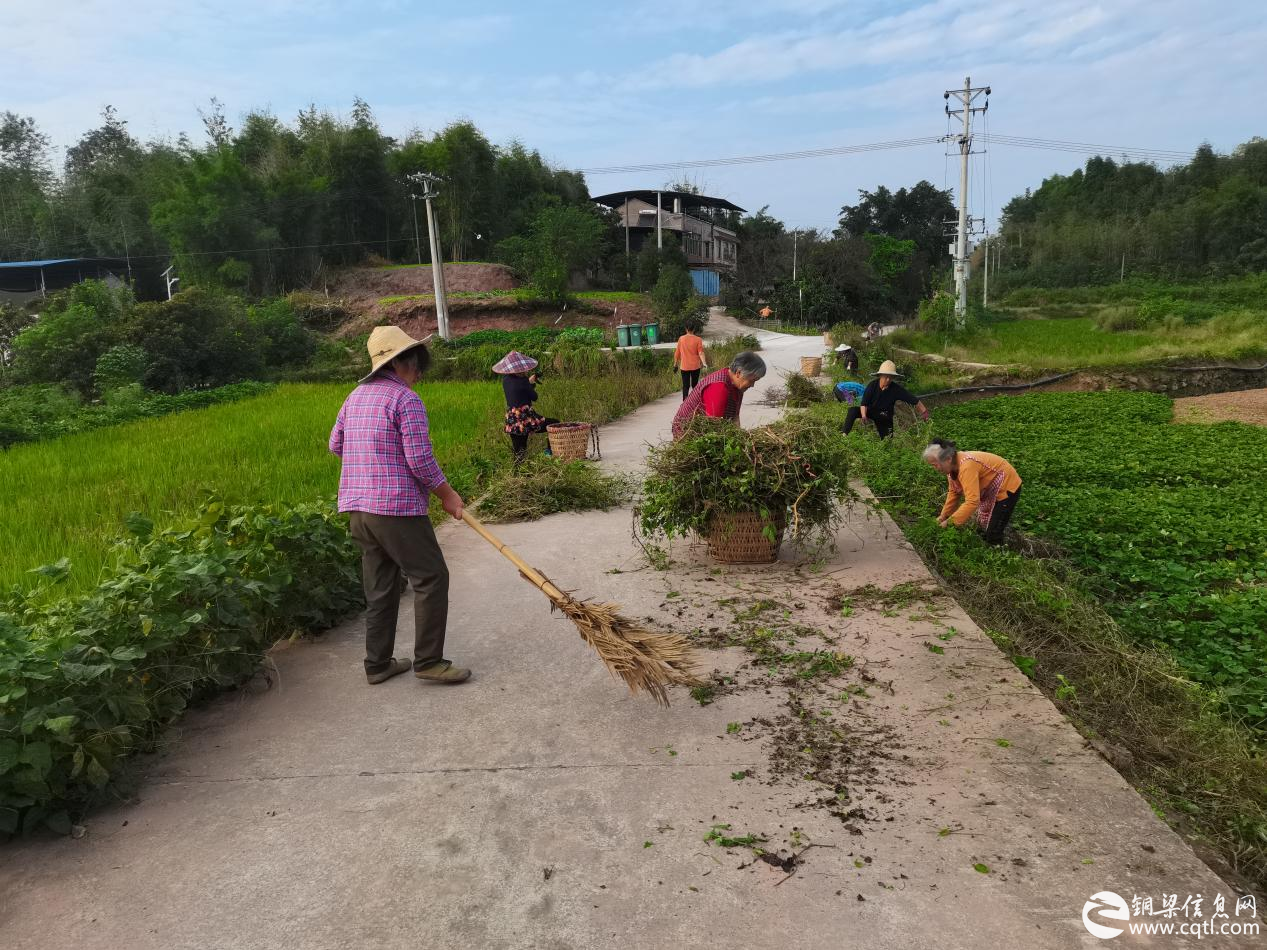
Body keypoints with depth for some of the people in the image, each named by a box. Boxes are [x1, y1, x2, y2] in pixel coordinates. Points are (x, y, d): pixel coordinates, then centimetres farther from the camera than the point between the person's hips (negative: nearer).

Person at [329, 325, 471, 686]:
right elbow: (420, 460, -17)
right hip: (397, 508, -9)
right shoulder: (406, 399, -12)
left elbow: (336, 445, 22)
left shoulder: (356, 396, 14)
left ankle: (378, 664, 21)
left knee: (381, 587, 15)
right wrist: (447, 494, -4)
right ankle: (428, 661, 3)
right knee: (431, 578, 0)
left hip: (359, 508, 9)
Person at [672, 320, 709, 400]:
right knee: (695, 385, 14)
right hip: (695, 366, 0)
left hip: (684, 366, 0)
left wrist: (675, 364, 12)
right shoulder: (698, 339, -5)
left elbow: (677, 352, 4)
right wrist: (704, 363, -18)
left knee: (685, 386, 1)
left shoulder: (681, 339, -2)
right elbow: (701, 353, -14)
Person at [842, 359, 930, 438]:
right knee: (853, 410, -28)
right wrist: (864, 416, -39)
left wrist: (924, 412, -26)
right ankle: (844, 434, -28)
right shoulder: (872, 385, -21)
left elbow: (914, 401, -20)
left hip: (884, 416, 1)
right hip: (870, 411, -1)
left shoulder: (896, 389, -23)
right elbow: (864, 403, -23)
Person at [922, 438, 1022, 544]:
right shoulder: (952, 466, -9)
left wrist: (950, 522, -35)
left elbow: (972, 502, -41)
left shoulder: (966, 466, -37)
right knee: (983, 525, 17)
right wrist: (943, 516, -3)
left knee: (993, 535, -9)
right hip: (990, 490, 9)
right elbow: (953, 492, 2)